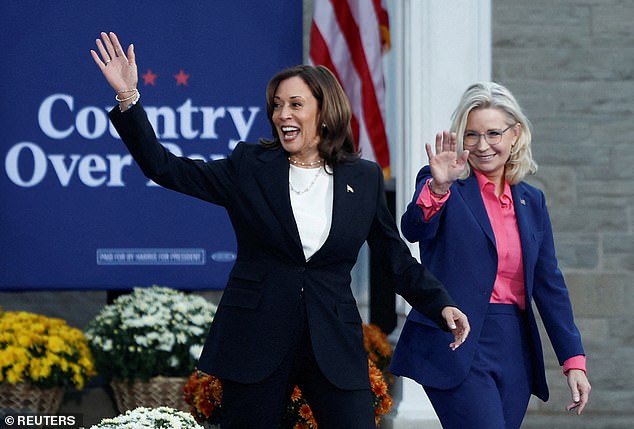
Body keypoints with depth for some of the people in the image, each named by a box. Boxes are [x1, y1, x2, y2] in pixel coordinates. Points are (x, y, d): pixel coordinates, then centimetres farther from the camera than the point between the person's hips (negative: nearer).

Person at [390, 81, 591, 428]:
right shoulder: (442, 185, -1)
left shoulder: (531, 201, 14)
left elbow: (549, 285, 15)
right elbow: (413, 229, -21)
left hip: (515, 351, 6)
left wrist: (574, 360, 10)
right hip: (457, 346, -6)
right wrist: (438, 187, -41)